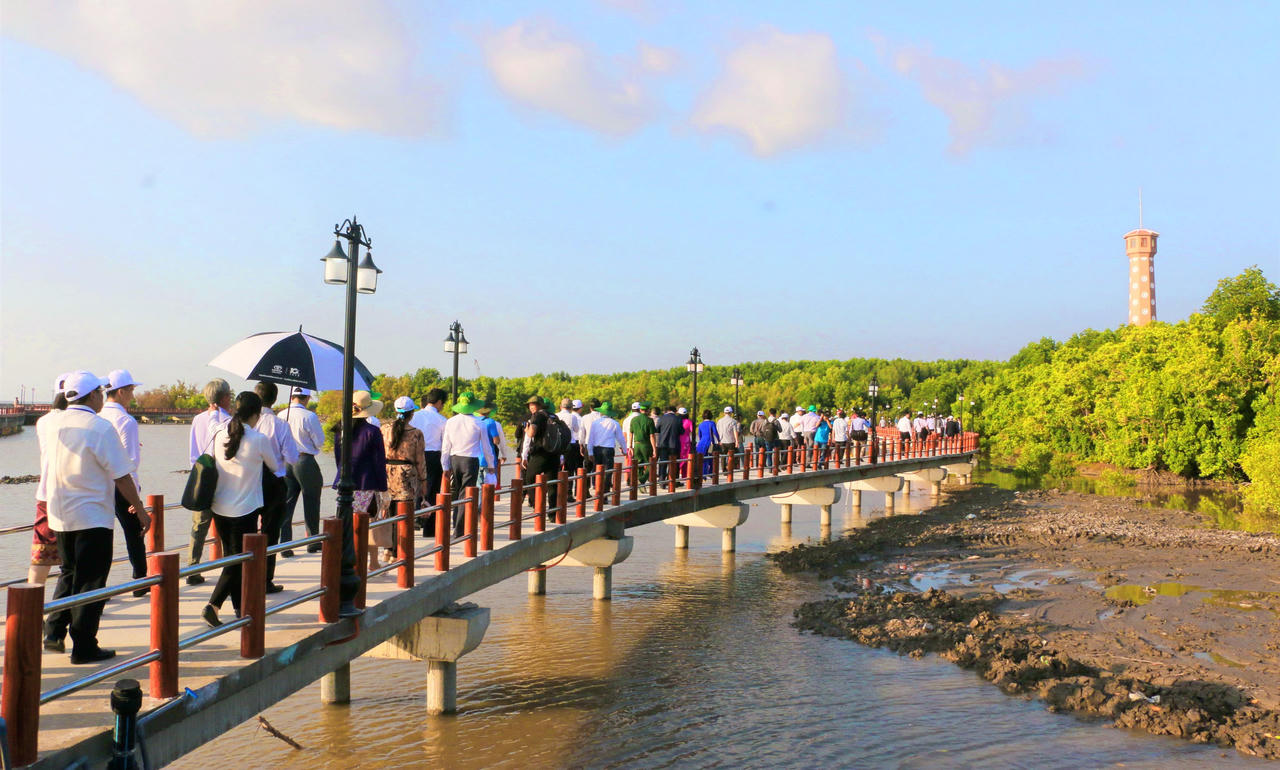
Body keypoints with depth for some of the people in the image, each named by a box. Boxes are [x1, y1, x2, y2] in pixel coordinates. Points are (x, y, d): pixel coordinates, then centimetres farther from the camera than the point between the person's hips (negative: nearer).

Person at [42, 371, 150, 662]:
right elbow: (121, 476, -13)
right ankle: (84, 647, 6)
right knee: (90, 582, 1)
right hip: (92, 517, -6)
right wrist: (140, 509, -5)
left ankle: (54, 632, 22)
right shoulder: (100, 427, -15)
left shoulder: (53, 424, 4)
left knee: (69, 573, 22)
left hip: (59, 515, 6)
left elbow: (47, 469, 18)